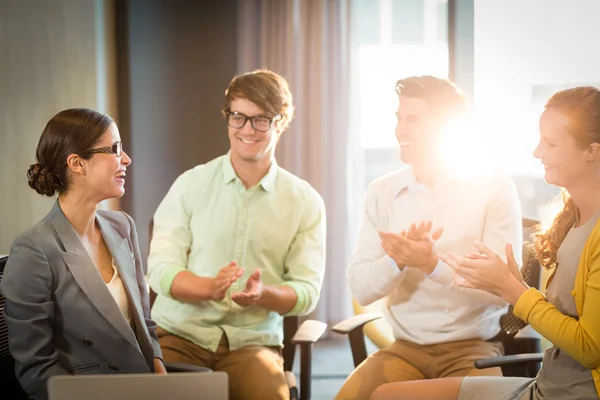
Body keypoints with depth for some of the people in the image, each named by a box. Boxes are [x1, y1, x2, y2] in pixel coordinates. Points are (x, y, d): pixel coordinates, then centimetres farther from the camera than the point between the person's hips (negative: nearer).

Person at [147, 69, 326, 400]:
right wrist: (210, 287, -23)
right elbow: (161, 270, -3)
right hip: (181, 334, 0)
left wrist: (262, 294, -20)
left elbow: (307, 291, 1)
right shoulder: (190, 185, 3)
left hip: (253, 340, 0)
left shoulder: (306, 202, 4)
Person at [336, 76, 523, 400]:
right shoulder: (382, 192, 4)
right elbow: (360, 289, -2)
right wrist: (397, 261, -22)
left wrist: (433, 263, -25)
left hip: (474, 347, -2)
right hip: (404, 347, 3)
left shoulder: (495, 189, -4)